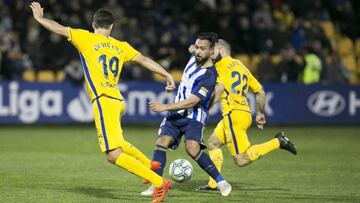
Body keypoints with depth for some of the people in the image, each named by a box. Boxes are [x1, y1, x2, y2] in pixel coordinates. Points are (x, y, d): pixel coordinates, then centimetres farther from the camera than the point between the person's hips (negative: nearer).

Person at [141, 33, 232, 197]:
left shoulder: (208, 77, -21)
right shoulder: (194, 58, 3)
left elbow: (191, 102, -26)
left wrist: (165, 107, -30)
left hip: (194, 117, -7)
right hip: (176, 114, 7)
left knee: (192, 148, -28)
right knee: (162, 142, -14)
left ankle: (221, 182, -15)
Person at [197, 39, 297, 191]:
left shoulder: (222, 65, 0)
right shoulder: (241, 66, 22)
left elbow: (219, 88, -17)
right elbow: (260, 92, 23)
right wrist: (260, 113, 31)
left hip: (233, 114, -9)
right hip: (245, 114, 9)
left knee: (241, 160, -11)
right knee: (212, 143, 19)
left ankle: (278, 142, -16)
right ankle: (214, 183, 16)